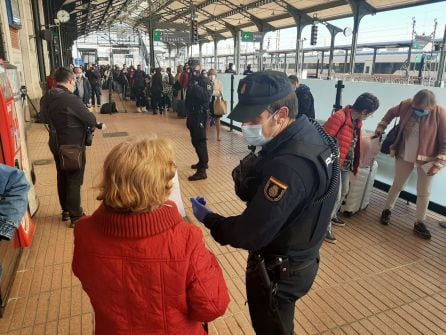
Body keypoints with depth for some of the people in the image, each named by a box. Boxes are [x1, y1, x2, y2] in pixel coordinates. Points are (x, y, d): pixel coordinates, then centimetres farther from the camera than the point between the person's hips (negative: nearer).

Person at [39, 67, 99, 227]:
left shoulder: (46, 98, -1)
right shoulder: (72, 99, -24)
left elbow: (45, 118, 12)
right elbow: (91, 120, -19)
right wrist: (95, 124, 2)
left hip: (56, 144, 7)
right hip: (73, 146, -7)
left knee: (62, 178, 19)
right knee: (74, 181, 3)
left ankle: (65, 211, 34)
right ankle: (76, 217, 13)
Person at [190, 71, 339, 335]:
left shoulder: (289, 167, -37)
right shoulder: (312, 133, -6)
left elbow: (249, 235, -29)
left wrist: (207, 218, -15)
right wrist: (251, 177, -8)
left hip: (278, 272, -8)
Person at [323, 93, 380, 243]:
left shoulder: (357, 121, 7)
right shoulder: (339, 117, -22)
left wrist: (354, 163, 21)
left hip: (346, 164, 9)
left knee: (344, 192, 21)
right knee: (335, 195, -6)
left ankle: (332, 215, 43)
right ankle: (325, 227, 8)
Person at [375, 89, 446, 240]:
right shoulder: (407, 105, -13)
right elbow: (392, 112, 11)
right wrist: (381, 127, 4)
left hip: (427, 159, -2)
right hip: (404, 155, 2)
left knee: (423, 192, 8)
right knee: (397, 185, 16)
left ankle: (419, 223, 25)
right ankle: (387, 210, 36)